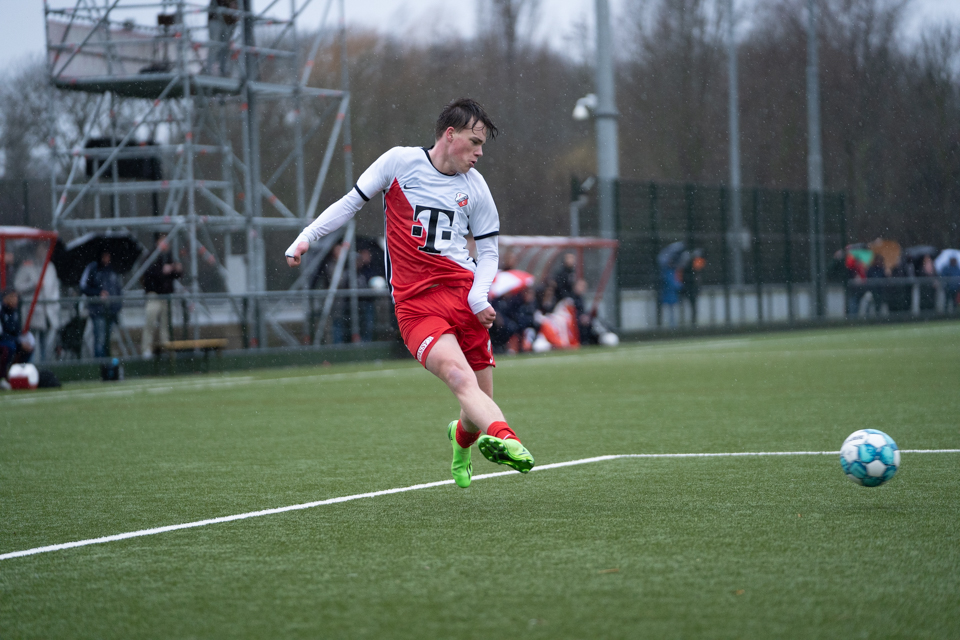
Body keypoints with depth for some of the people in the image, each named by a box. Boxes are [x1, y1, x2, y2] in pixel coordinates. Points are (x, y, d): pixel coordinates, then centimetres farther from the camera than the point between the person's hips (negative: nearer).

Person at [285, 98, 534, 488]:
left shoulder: (474, 186, 10)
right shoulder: (400, 162, 2)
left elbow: (488, 251, 16)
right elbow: (351, 203, 12)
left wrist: (479, 298, -2)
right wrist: (305, 238, 4)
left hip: (463, 294, 3)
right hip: (414, 305, -3)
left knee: (480, 401, 1)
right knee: (459, 377, -28)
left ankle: (461, 441, 36)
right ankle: (505, 439, -52)